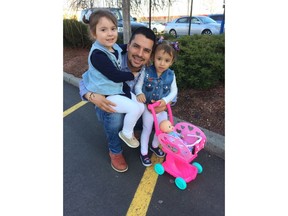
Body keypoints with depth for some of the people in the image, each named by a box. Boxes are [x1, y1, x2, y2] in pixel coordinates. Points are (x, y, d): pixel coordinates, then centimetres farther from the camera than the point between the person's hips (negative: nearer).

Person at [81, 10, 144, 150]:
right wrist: (133, 75, -13)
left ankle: (128, 129, 26)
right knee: (134, 108, -18)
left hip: (119, 89, 9)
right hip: (105, 95, -8)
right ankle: (126, 133, 9)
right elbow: (115, 76, -27)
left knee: (141, 106, 3)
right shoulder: (97, 54, -25)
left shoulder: (115, 47, 2)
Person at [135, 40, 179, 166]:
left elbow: (174, 91, -5)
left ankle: (154, 146, 48)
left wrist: (165, 100, -21)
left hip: (162, 108, 3)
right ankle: (143, 153, 32)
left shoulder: (171, 75, -11)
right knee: (147, 130, 12)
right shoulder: (146, 72, -19)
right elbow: (138, 85, -11)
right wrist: (139, 93, -32)